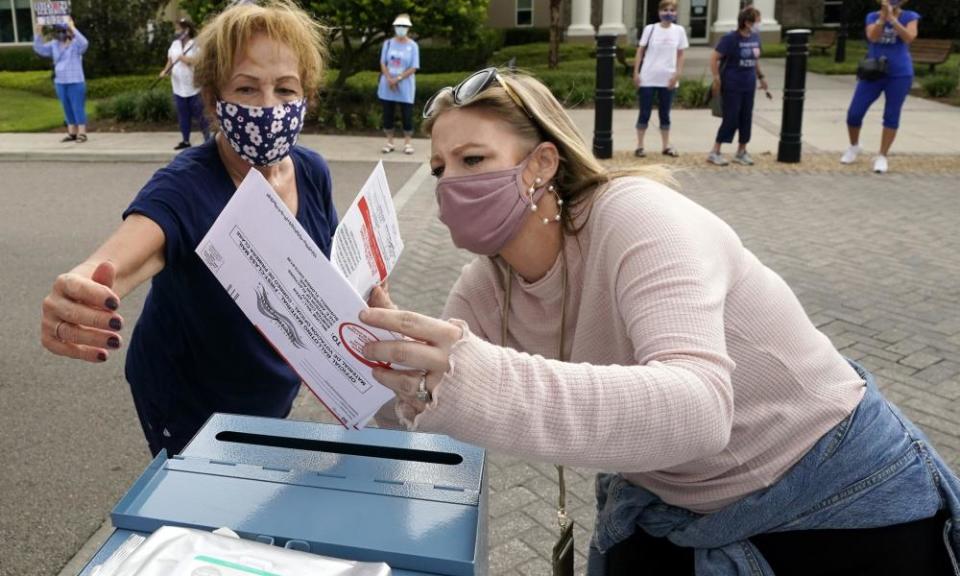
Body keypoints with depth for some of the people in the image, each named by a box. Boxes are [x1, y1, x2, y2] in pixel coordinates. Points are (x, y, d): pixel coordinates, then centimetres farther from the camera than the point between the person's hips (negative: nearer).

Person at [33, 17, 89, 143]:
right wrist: (38, 32, -2)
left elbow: (84, 43, -29)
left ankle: (82, 134, 0)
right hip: (60, 83, 6)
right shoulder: (54, 44, 10)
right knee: (67, 109, 10)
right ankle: (72, 133, 17)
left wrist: (72, 28, -31)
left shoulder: (76, 43, -7)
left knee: (78, 108, -4)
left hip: (76, 82, -6)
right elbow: (40, 49, 9)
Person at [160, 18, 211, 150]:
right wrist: (165, 70, -3)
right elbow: (170, 60, 14)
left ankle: (208, 139, 5)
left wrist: (183, 58, -15)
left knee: (198, 114, -3)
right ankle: (185, 140, 18)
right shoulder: (175, 44, 12)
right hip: (179, 87, 6)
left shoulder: (196, 43, -9)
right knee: (183, 115, 10)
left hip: (194, 87, -6)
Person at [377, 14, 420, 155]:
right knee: (388, 114, 6)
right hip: (387, 86, 3)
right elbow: (383, 64, 4)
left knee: (407, 114, -1)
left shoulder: (412, 46, -2)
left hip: (405, 87, -3)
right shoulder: (388, 44, 5)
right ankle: (389, 142, 16)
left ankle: (407, 142, 9)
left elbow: (413, 68, -6)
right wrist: (389, 79, -12)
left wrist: (398, 78, -14)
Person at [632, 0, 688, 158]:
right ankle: (640, 146, 9)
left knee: (665, 114, 9)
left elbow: (680, 55, 6)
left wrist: (677, 75, -3)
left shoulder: (679, 31, 3)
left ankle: (666, 146, 16)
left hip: (668, 80, 2)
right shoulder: (650, 29, -1)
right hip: (648, 79, -2)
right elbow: (640, 51, 2)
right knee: (644, 113, 2)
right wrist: (636, 73, -4)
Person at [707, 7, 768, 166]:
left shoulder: (755, 37, 5)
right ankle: (715, 152, 6)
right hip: (732, 86, -6)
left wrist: (760, 76, 17)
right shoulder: (731, 38, -14)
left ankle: (741, 152, 23)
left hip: (749, 86, 6)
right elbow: (714, 58, -13)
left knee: (746, 119, 10)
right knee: (731, 119, -5)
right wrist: (717, 79, -13)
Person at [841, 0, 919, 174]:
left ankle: (882, 157, 9)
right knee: (854, 113, -1)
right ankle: (854, 147, 25)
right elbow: (873, 37, -15)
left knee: (891, 116, 0)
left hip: (899, 75, -2)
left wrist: (892, 18, -21)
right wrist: (883, 17, -25)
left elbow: (909, 37, -18)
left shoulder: (909, 17, -1)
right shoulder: (873, 17, 3)